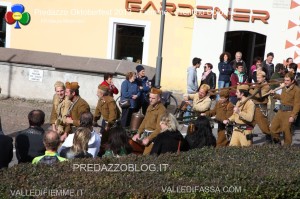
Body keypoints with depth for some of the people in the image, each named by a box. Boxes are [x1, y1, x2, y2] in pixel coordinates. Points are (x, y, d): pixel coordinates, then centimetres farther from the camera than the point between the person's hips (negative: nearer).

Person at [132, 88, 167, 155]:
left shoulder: (162, 110, -14)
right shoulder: (150, 107, 12)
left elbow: (159, 128, -18)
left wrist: (148, 139, -19)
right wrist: (138, 133, 9)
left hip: (154, 135, -8)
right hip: (145, 134, 8)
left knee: (145, 156, -22)